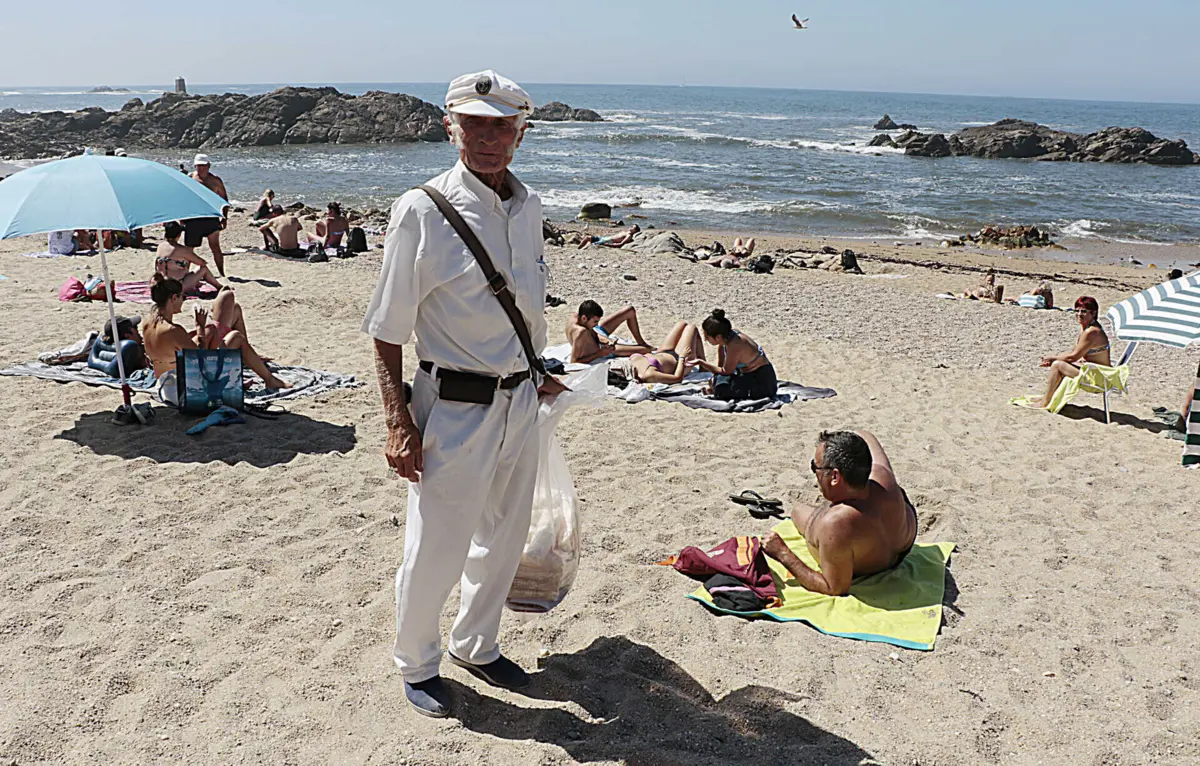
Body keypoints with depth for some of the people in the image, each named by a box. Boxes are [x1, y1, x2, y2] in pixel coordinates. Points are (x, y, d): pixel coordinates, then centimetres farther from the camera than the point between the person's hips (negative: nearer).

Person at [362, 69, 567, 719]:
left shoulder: (528, 208, 6)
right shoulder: (421, 211, -13)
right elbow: (387, 327, -11)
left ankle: (477, 647, 42)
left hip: (520, 404, 6)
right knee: (435, 549, 5)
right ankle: (416, 664, 32)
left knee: (503, 541, 19)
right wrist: (398, 421, -16)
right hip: (454, 407, -6)